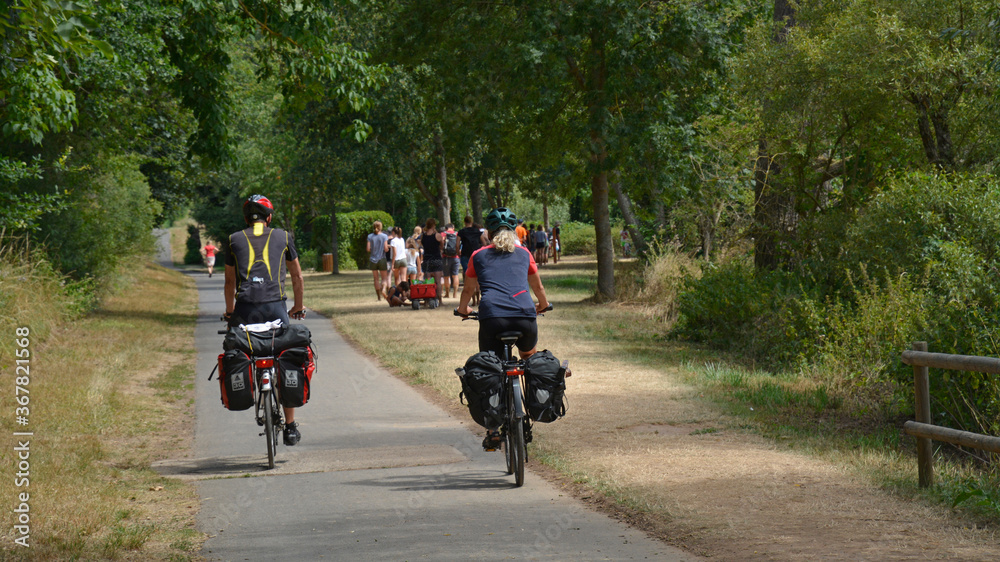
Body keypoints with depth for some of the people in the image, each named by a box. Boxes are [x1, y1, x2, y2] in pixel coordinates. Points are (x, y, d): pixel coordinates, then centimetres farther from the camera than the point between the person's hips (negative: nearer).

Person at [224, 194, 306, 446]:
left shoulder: (235, 239, 14)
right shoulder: (283, 237, 15)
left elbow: (230, 282, 20)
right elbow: (297, 277, 23)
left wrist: (230, 312, 34)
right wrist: (298, 307, 36)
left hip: (245, 308, 0)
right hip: (275, 307, 0)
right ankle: (290, 426, 10)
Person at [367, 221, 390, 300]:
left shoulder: (370, 236, -2)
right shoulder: (384, 236, -6)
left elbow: (368, 249, -5)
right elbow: (386, 249, -11)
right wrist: (388, 247, 10)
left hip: (373, 260, 2)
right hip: (381, 259, -2)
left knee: (376, 279, 9)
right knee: (384, 278, 6)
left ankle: (378, 296, 9)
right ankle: (383, 289, -24)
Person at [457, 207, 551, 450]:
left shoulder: (479, 256, 20)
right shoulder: (523, 253, 23)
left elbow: (468, 290, 34)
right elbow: (538, 287, 38)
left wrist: (463, 310, 55)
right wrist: (542, 305, 59)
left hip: (492, 318, -1)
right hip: (524, 316, 1)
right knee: (529, 357, 32)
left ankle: (493, 430, 2)